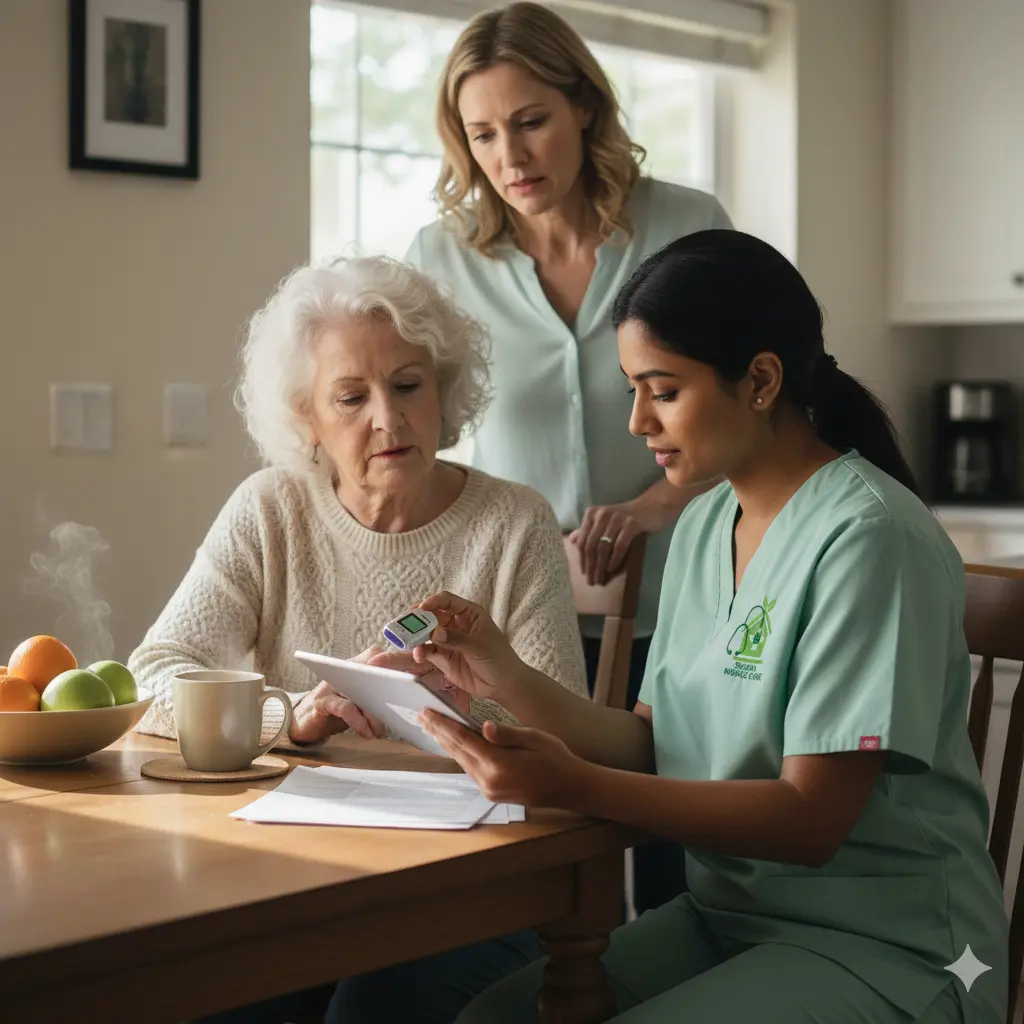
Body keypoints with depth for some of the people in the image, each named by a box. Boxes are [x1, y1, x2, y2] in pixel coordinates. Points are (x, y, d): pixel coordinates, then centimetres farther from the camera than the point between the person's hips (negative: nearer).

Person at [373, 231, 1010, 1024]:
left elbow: (811, 819, -22)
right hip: (728, 913, 7)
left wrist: (571, 787, -30)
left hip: (884, 944, -7)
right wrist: (509, 682, -7)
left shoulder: (866, 539, -19)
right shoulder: (703, 527, 6)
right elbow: (659, 745, 8)